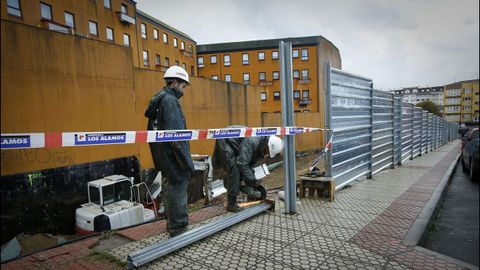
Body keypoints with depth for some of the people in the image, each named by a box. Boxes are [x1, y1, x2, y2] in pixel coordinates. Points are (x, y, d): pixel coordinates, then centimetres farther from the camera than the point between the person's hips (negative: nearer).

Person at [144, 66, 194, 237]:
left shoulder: (159, 99, 15)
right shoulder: (170, 101, -16)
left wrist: (162, 159, 19)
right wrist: (188, 163, -20)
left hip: (165, 159, 10)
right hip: (174, 160, -10)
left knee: (170, 193, 19)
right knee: (178, 193, 0)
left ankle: (174, 228, 34)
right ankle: (178, 229, 12)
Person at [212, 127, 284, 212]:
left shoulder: (260, 145, -4)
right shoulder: (252, 141, -33)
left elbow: (250, 163, 5)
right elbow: (241, 163, -35)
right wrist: (252, 180, -28)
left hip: (235, 146, 10)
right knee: (233, 172, -13)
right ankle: (231, 205, -6)